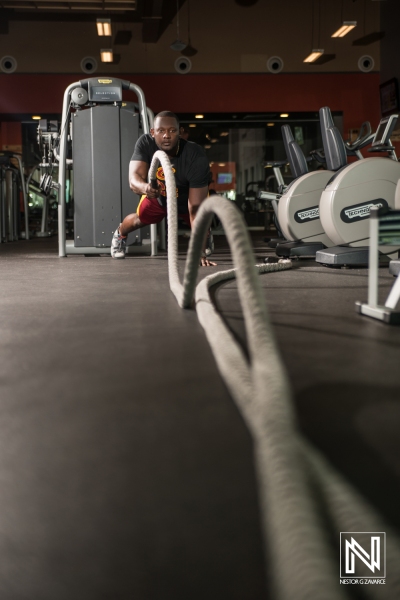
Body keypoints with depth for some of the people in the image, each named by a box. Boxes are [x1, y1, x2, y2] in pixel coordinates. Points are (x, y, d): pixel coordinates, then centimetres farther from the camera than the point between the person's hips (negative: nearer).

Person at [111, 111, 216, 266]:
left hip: (189, 196, -1)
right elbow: (134, 179, -47)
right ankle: (120, 235, 53)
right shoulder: (145, 143, -35)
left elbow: (196, 209, -45)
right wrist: (144, 187, -73)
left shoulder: (196, 157, -43)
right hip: (158, 195, 2)